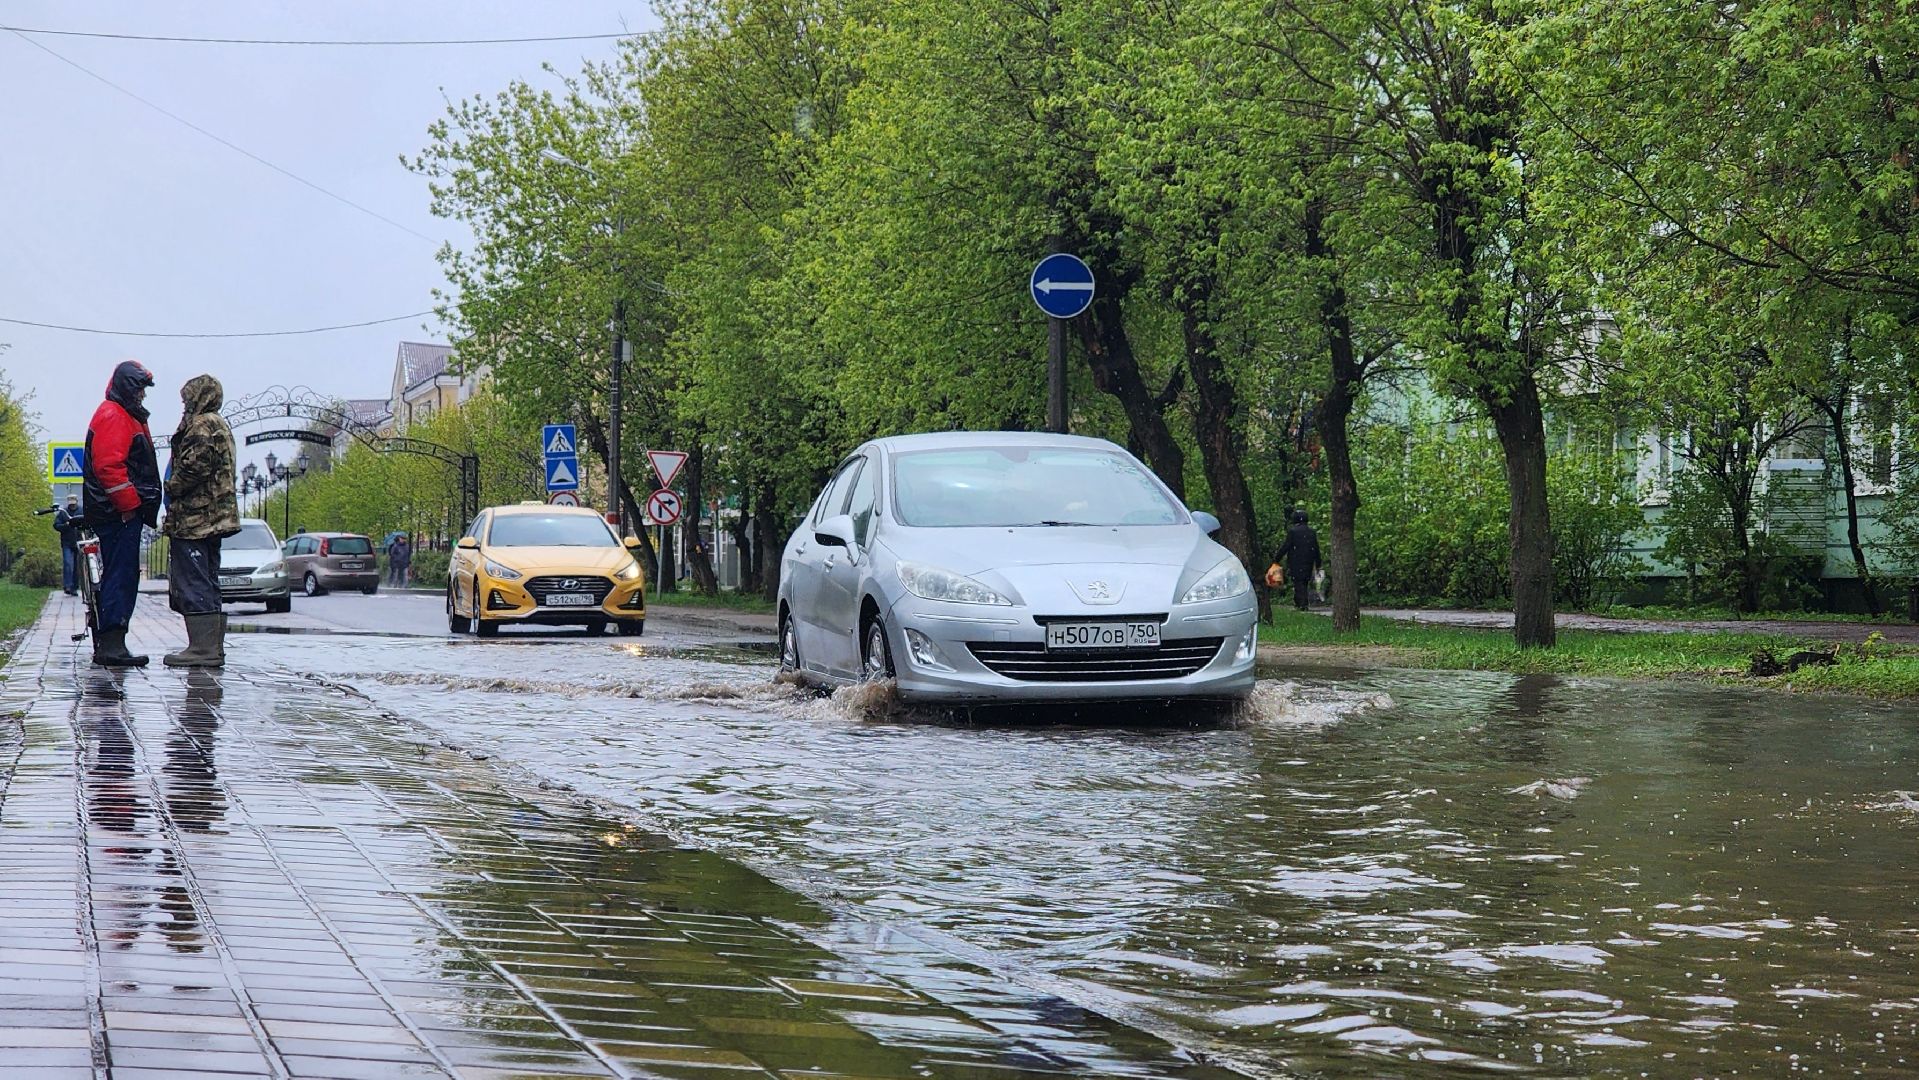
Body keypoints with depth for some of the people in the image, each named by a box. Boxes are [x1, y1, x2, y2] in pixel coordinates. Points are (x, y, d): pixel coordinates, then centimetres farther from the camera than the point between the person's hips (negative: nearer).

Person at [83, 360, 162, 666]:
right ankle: (111, 644, -15)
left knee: (118, 577, 12)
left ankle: (106, 645, 15)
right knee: (121, 576, -12)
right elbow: (109, 466, -22)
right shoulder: (113, 416, -11)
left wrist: (136, 505, 24)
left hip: (123, 512, 11)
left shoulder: (126, 416, 24)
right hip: (118, 513, -11)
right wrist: (129, 505, -21)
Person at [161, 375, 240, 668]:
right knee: (208, 584, 13)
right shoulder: (220, 425, 21)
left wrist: (172, 488, -8)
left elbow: (194, 467, -22)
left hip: (194, 518, -10)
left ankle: (203, 647, -15)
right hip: (215, 519, 10)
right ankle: (213, 647, 13)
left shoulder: (202, 425, -10)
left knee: (193, 584, -11)